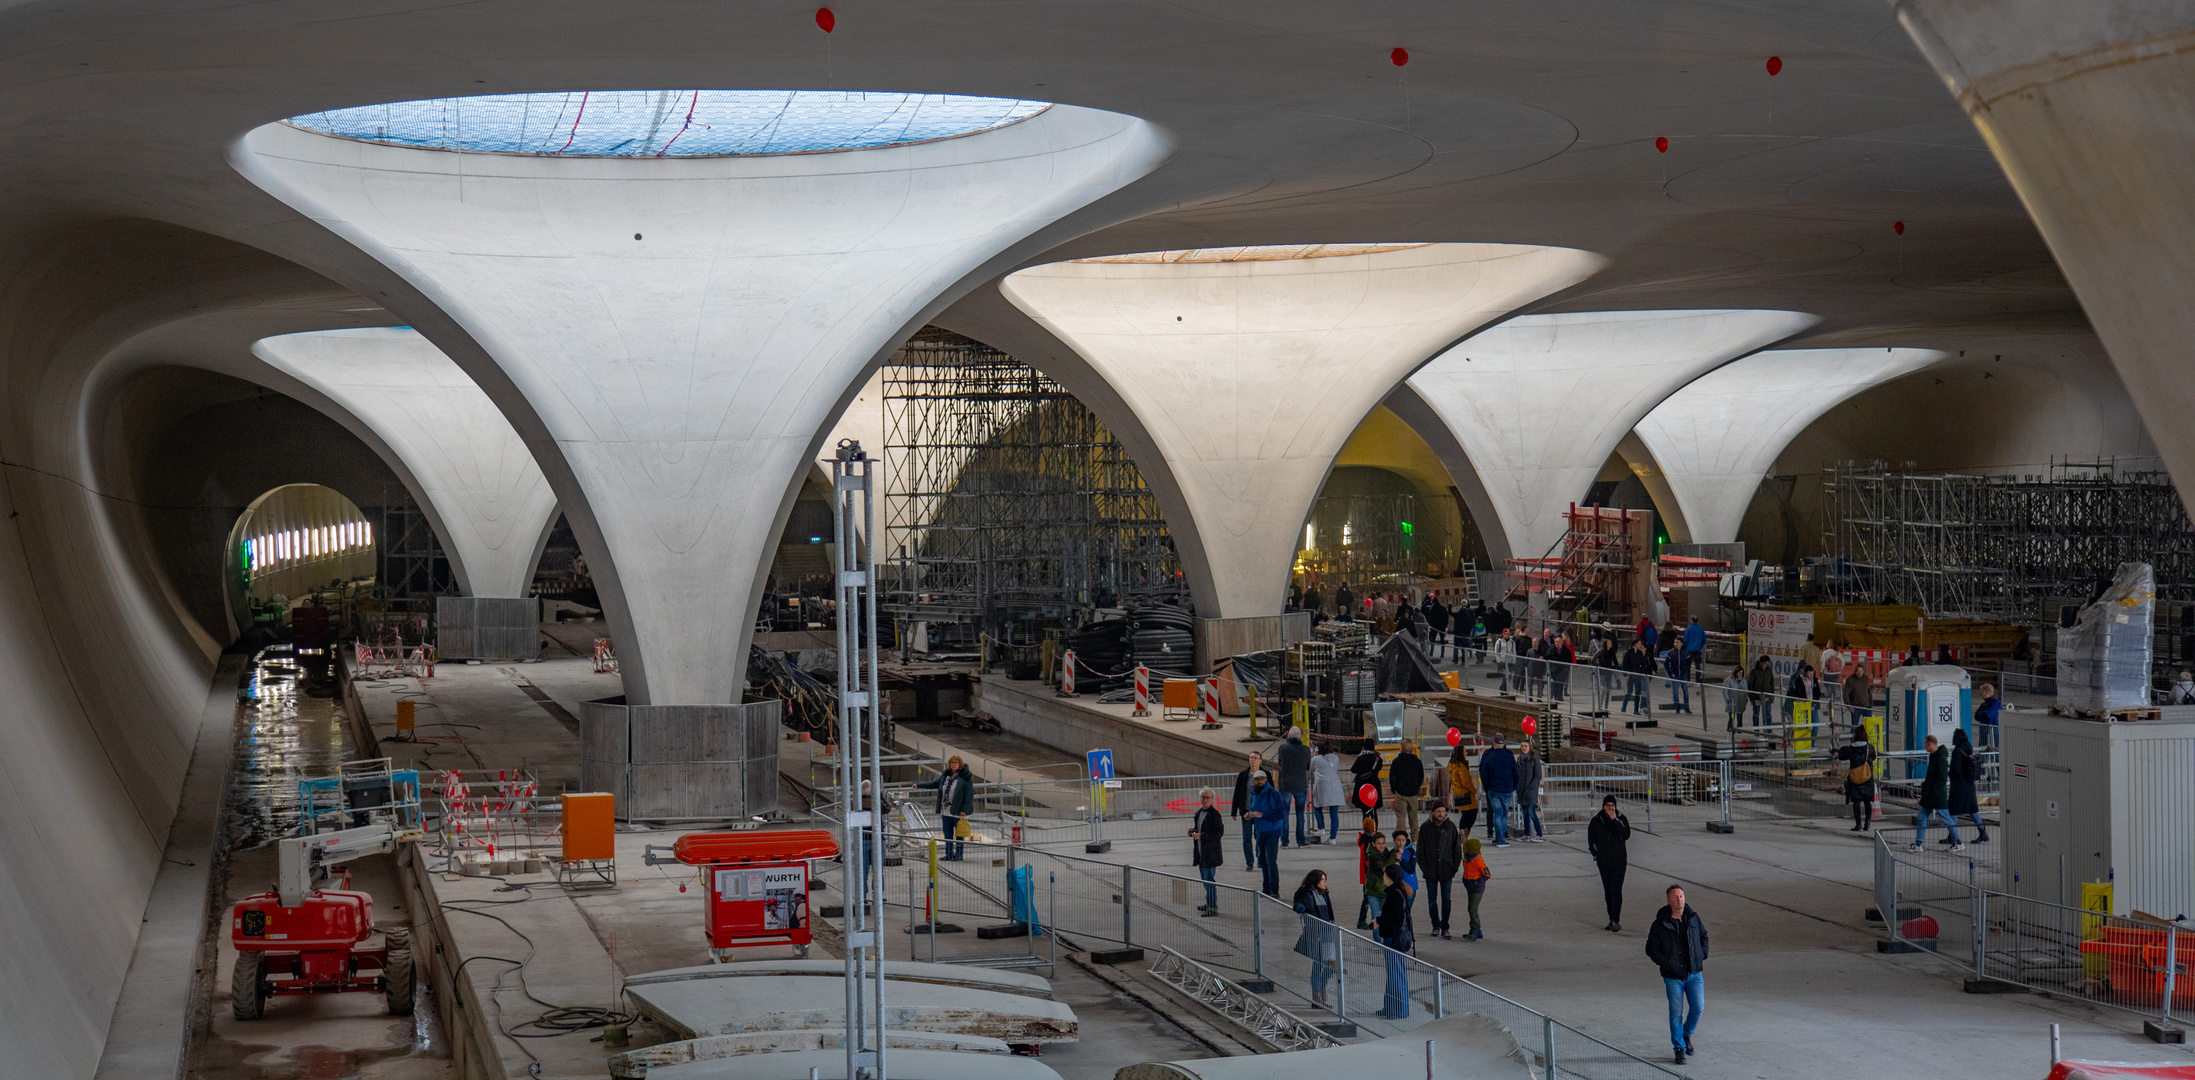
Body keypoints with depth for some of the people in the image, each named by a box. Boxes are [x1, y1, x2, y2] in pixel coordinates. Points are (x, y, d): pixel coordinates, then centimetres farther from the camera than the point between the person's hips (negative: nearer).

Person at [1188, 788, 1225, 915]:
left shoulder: (1215, 814, -14)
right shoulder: (1199, 813, 12)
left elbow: (1219, 832, -17)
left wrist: (1201, 836, -21)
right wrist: (1193, 831, 3)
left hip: (1210, 852, -9)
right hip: (1201, 852, 9)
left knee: (1209, 880, -8)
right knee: (1205, 879, 17)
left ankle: (1213, 908, -3)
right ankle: (1209, 904, 29)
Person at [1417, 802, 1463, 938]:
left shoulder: (1451, 827, 0)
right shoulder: (1425, 828, -1)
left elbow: (1457, 849, 6)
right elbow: (1420, 850, 4)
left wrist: (1455, 867, 0)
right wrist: (1424, 868, -3)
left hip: (1446, 870, 0)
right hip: (1430, 871, 0)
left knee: (1446, 900, 3)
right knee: (1432, 900, 8)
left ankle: (1445, 927, 12)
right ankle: (1435, 925, 21)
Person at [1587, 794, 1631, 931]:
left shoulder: (1621, 819, 0)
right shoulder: (1596, 821, 4)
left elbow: (1626, 835, -16)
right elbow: (1591, 841, 13)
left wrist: (1615, 820, -19)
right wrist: (1596, 856, 6)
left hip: (1619, 862, -3)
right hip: (1604, 863, 3)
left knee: (1616, 891, -11)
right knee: (1608, 893, 7)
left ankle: (1616, 921, -11)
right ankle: (1612, 920, 15)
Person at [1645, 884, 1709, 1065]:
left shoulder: (1693, 918, 3)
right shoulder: (1660, 924, -8)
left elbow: (1704, 936, 21)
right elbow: (1651, 949, -2)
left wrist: (1702, 956, 9)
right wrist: (1666, 964, -11)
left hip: (1695, 973, 3)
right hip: (1673, 976, -3)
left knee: (1698, 1007, -1)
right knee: (1676, 1012, -2)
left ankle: (1686, 1034, 28)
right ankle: (1679, 1048, 11)